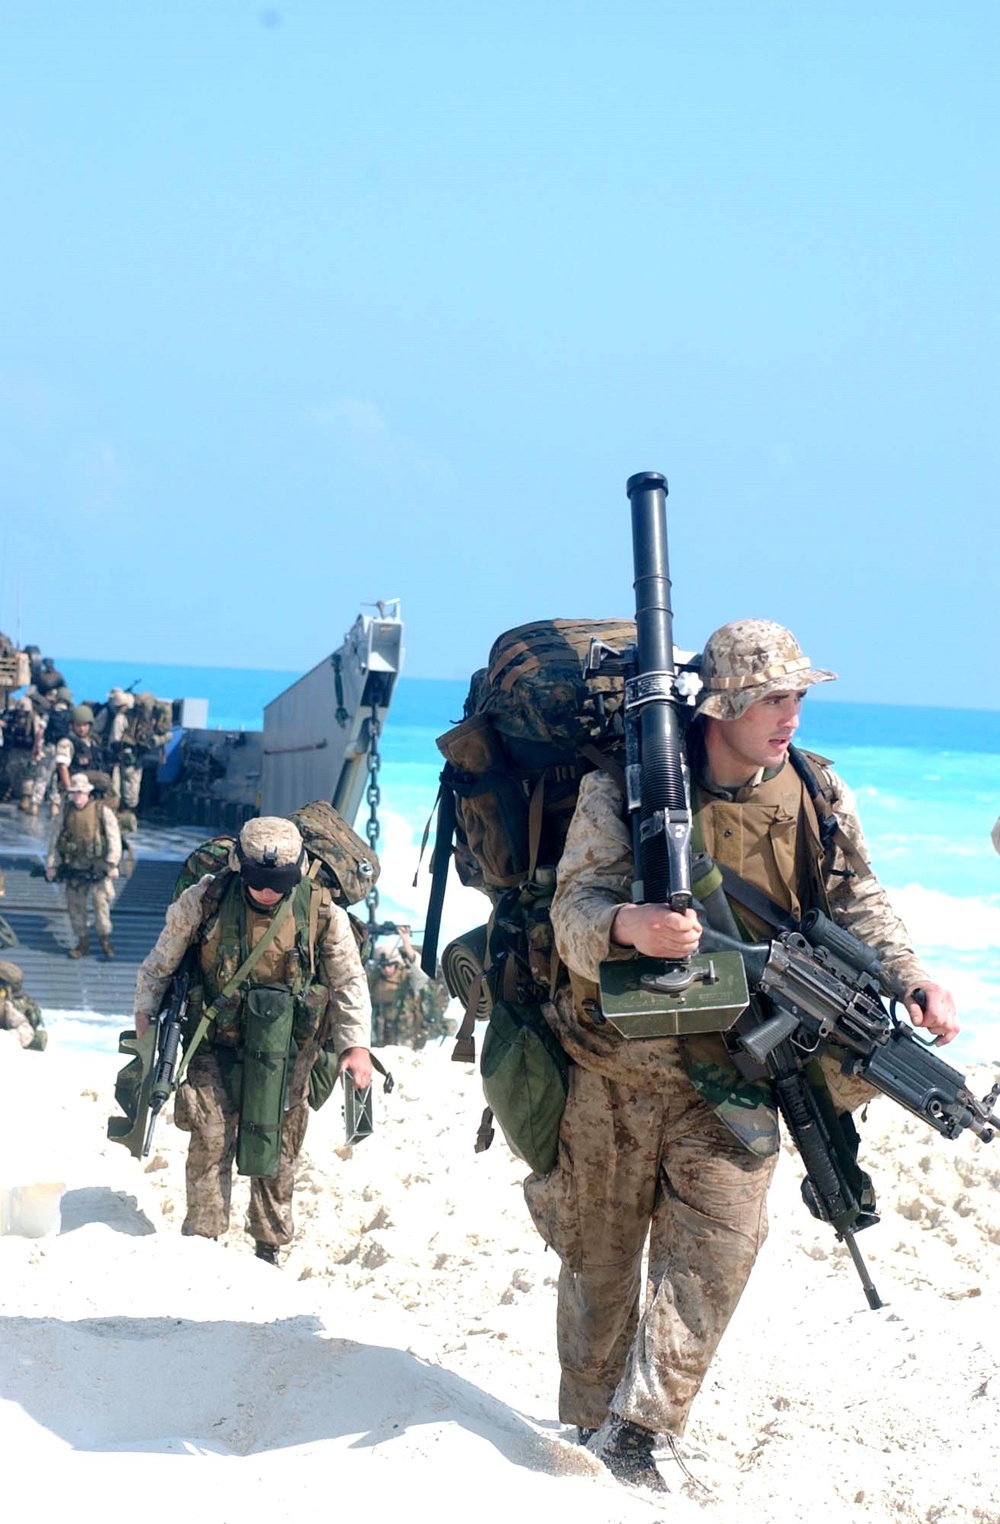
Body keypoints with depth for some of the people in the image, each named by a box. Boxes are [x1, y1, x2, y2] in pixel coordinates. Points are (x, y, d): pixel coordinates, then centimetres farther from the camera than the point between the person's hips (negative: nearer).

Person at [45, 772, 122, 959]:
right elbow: (55, 839, 11)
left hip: (98, 866, -4)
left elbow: (114, 838, -6)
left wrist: (112, 864, -12)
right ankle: (82, 942, 18)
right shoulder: (65, 813, 6)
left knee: (101, 901, -7)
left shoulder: (102, 811, -5)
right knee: (75, 904, 6)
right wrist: (51, 865, 9)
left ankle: (105, 939, 7)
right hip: (74, 866, 4)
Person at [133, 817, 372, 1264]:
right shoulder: (203, 900, -13)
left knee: (276, 1146, 8)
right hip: (216, 1043, -1)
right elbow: (161, 962, 2)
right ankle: (201, 1237, 1)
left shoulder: (322, 912, -11)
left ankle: (269, 1246, 24)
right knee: (212, 1134, -11)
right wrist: (146, 1015, -3)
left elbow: (350, 981, -1)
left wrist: (356, 1044, -8)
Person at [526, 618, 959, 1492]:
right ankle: (587, 1431, 29)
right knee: (598, 1257, 11)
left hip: (732, 1081, 2)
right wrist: (630, 926, -42)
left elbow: (859, 906, 0)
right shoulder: (621, 791, -13)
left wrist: (908, 978, -19)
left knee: (715, 1252, -9)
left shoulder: (819, 798, -1)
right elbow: (574, 912, -19)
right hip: (614, 1068, -2)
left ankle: (631, 1440, -3)